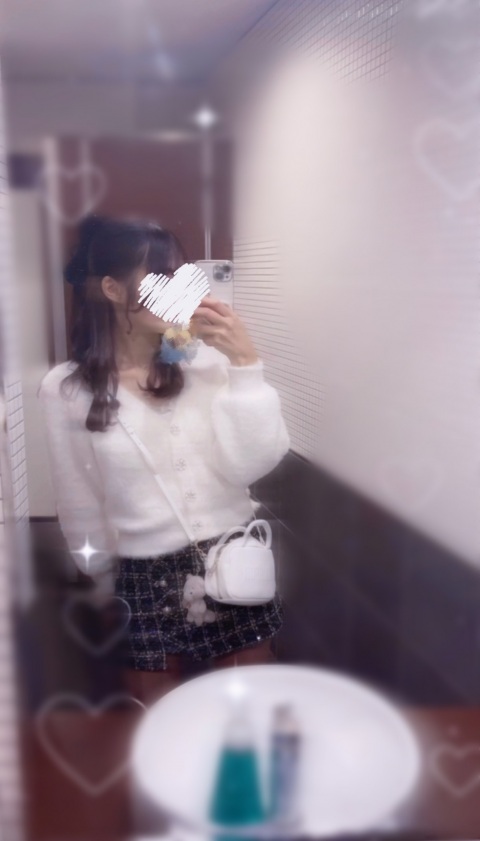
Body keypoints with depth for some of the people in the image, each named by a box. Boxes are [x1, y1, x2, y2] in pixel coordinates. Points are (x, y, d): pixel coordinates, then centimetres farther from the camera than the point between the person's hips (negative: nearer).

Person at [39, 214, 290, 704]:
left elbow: (251, 465, -12)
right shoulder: (65, 390, -8)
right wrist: (109, 588, 12)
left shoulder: (209, 359, -7)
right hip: (145, 579, 0)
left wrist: (245, 365, -19)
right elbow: (81, 508, 2)